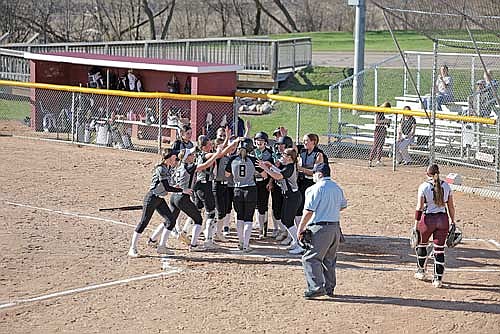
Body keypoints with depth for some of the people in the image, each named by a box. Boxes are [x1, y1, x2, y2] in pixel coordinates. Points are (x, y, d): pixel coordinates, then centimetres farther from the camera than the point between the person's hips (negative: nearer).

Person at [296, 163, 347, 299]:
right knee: (329, 259, 18)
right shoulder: (337, 188, 11)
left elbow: (308, 212, -15)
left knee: (310, 258, -6)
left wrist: (300, 229, -8)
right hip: (335, 227, 8)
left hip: (320, 228, -8)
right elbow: (343, 205, 26)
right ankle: (329, 288, 23)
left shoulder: (315, 189, -12)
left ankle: (316, 287, -15)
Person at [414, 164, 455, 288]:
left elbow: (419, 208, -10)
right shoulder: (446, 186, 3)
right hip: (443, 219, 3)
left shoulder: (424, 186, -8)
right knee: (439, 250, 6)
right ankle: (438, 279, 6)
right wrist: (452, 222, 15)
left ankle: (421, 271, 33)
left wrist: (416, 225, -7)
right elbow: (451, 207, 6)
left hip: (428, 218, -3)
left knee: (421, 244, 21)